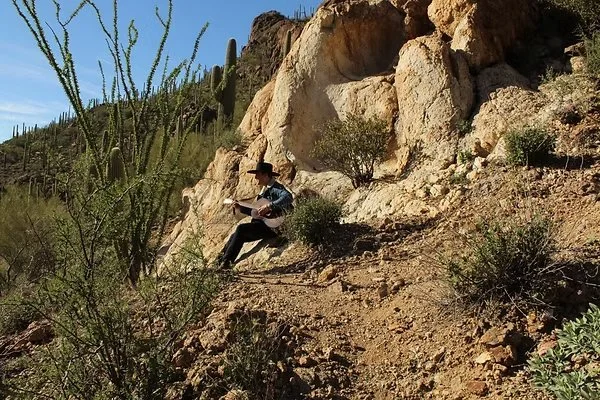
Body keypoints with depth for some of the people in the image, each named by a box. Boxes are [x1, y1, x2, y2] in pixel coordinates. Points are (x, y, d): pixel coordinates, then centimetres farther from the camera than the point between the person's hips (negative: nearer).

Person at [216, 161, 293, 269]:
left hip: (271, 226, -10)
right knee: (236, 236, 7)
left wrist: (269, 206, -35)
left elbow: (288, 197, -33)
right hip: (262, 224, 10)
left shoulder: (276, 188, -11)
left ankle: (226, 261, -14)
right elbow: (256, 211, 22)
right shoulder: (265, 189, 19)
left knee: (241, 228, -21)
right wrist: (241, 209, 10)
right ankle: (220, 260, 15)